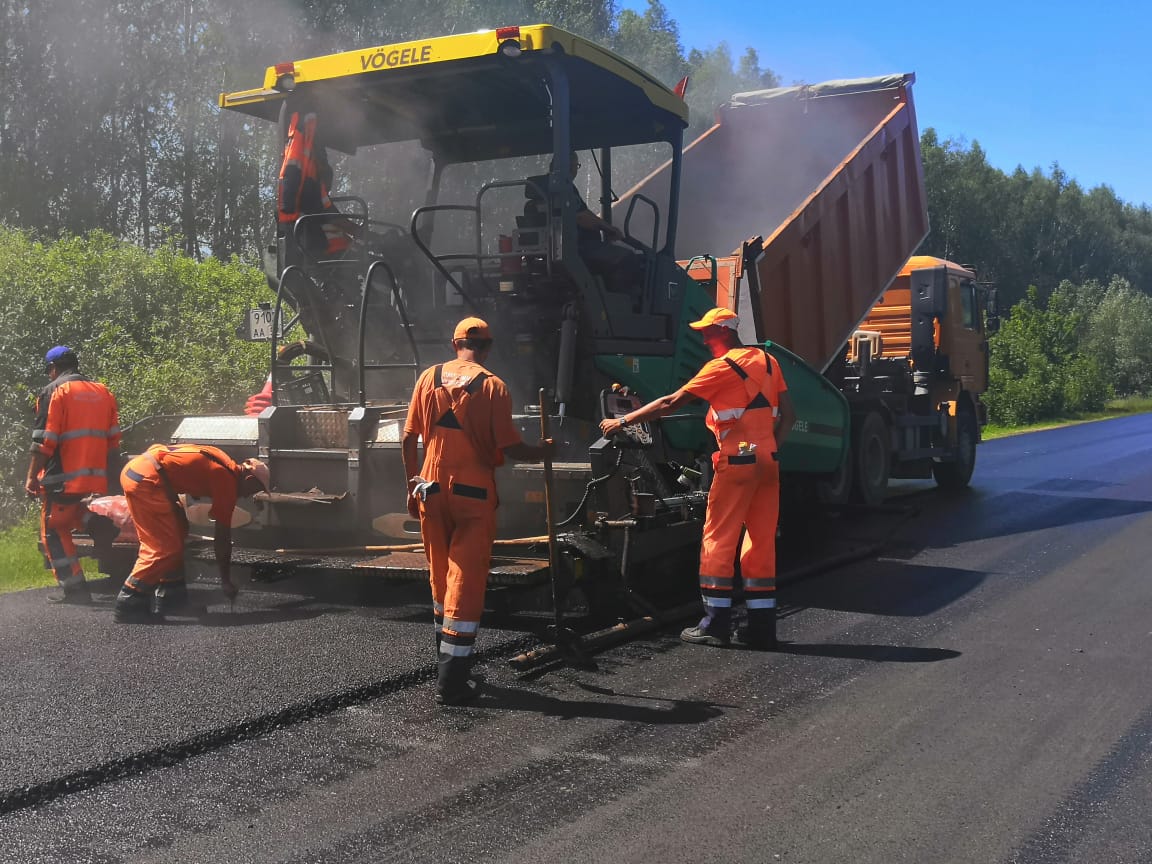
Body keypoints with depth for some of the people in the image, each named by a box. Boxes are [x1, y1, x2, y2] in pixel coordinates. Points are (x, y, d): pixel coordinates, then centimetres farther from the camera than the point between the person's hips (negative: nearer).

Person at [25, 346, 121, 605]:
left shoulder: (54, 391, -6)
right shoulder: (103, 392, 14)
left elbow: (44, 441, -12)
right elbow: (113, 440, 16)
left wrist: (32, 475, -6)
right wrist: (107, 472, 23)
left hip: (62, 480, -6)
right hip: (96, 481, 6)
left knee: (54, 533, 4)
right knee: (91, 526, 20)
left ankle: (74, 589, 0)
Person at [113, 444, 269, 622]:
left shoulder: (224, 462, 18)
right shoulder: (228, 480, -5)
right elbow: (222, 537, -1)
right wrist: (226, 581, 6)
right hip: (147, 478, -10)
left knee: (178, 531, 16)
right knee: (165, 548, -6)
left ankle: (170, 597, 19)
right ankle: (128, 604, -2)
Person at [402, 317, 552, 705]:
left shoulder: (429, 378, 3)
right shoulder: (492, 386, -8)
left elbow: (409, 441, 4)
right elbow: (509, 447, -11)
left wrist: (413, 487, 15)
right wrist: (541, 452, 8)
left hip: (431, 490, 4)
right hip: (473, 495, -4)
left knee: (441, 576, 19)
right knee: (466, 581, 0)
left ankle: (446, 658, 33)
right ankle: (452, 681, -2)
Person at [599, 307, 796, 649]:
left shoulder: (722, 366, -7)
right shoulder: (767, 361, 14)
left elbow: (671, 403, -7)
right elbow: (788, 413, 13)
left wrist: (623, 421, -2)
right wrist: (770, 449, 14)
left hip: (737, 462, -7)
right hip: (768, 463, 7)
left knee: (718, 540, 0)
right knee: (761, 543, 8)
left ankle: (715, 624, 1)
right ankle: (762, 627, 8)